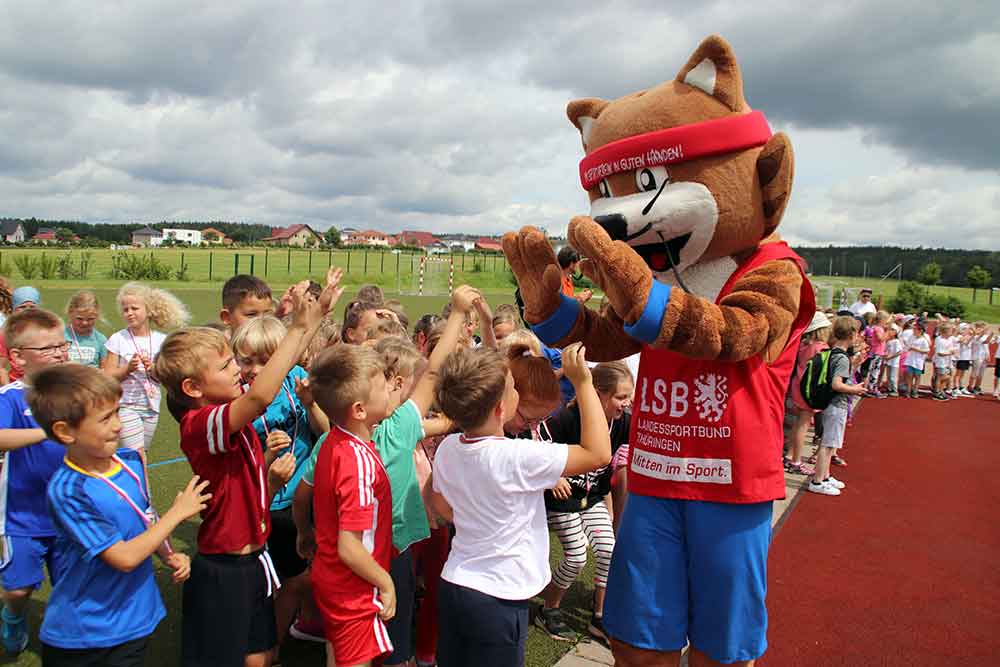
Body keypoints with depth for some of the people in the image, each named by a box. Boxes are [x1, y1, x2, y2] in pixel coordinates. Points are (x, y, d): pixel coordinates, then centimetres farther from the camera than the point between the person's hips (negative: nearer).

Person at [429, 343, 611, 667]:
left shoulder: (447, 449, -5)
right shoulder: (518, 458, -26)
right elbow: (598, 454, -21)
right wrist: (583, 383, -20)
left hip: (452, 584, 6)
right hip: (497, 599, -6)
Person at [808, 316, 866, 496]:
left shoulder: (832, 353, 6)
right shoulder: (843, 358, -20)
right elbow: (836, 384, -28)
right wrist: (854, 390, -15)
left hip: (832, 405, 9)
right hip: (838, 406, -9)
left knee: (828, 444, 18)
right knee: (828, 445, -3)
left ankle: (825, 477, 29)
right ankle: (817, 482, 2)